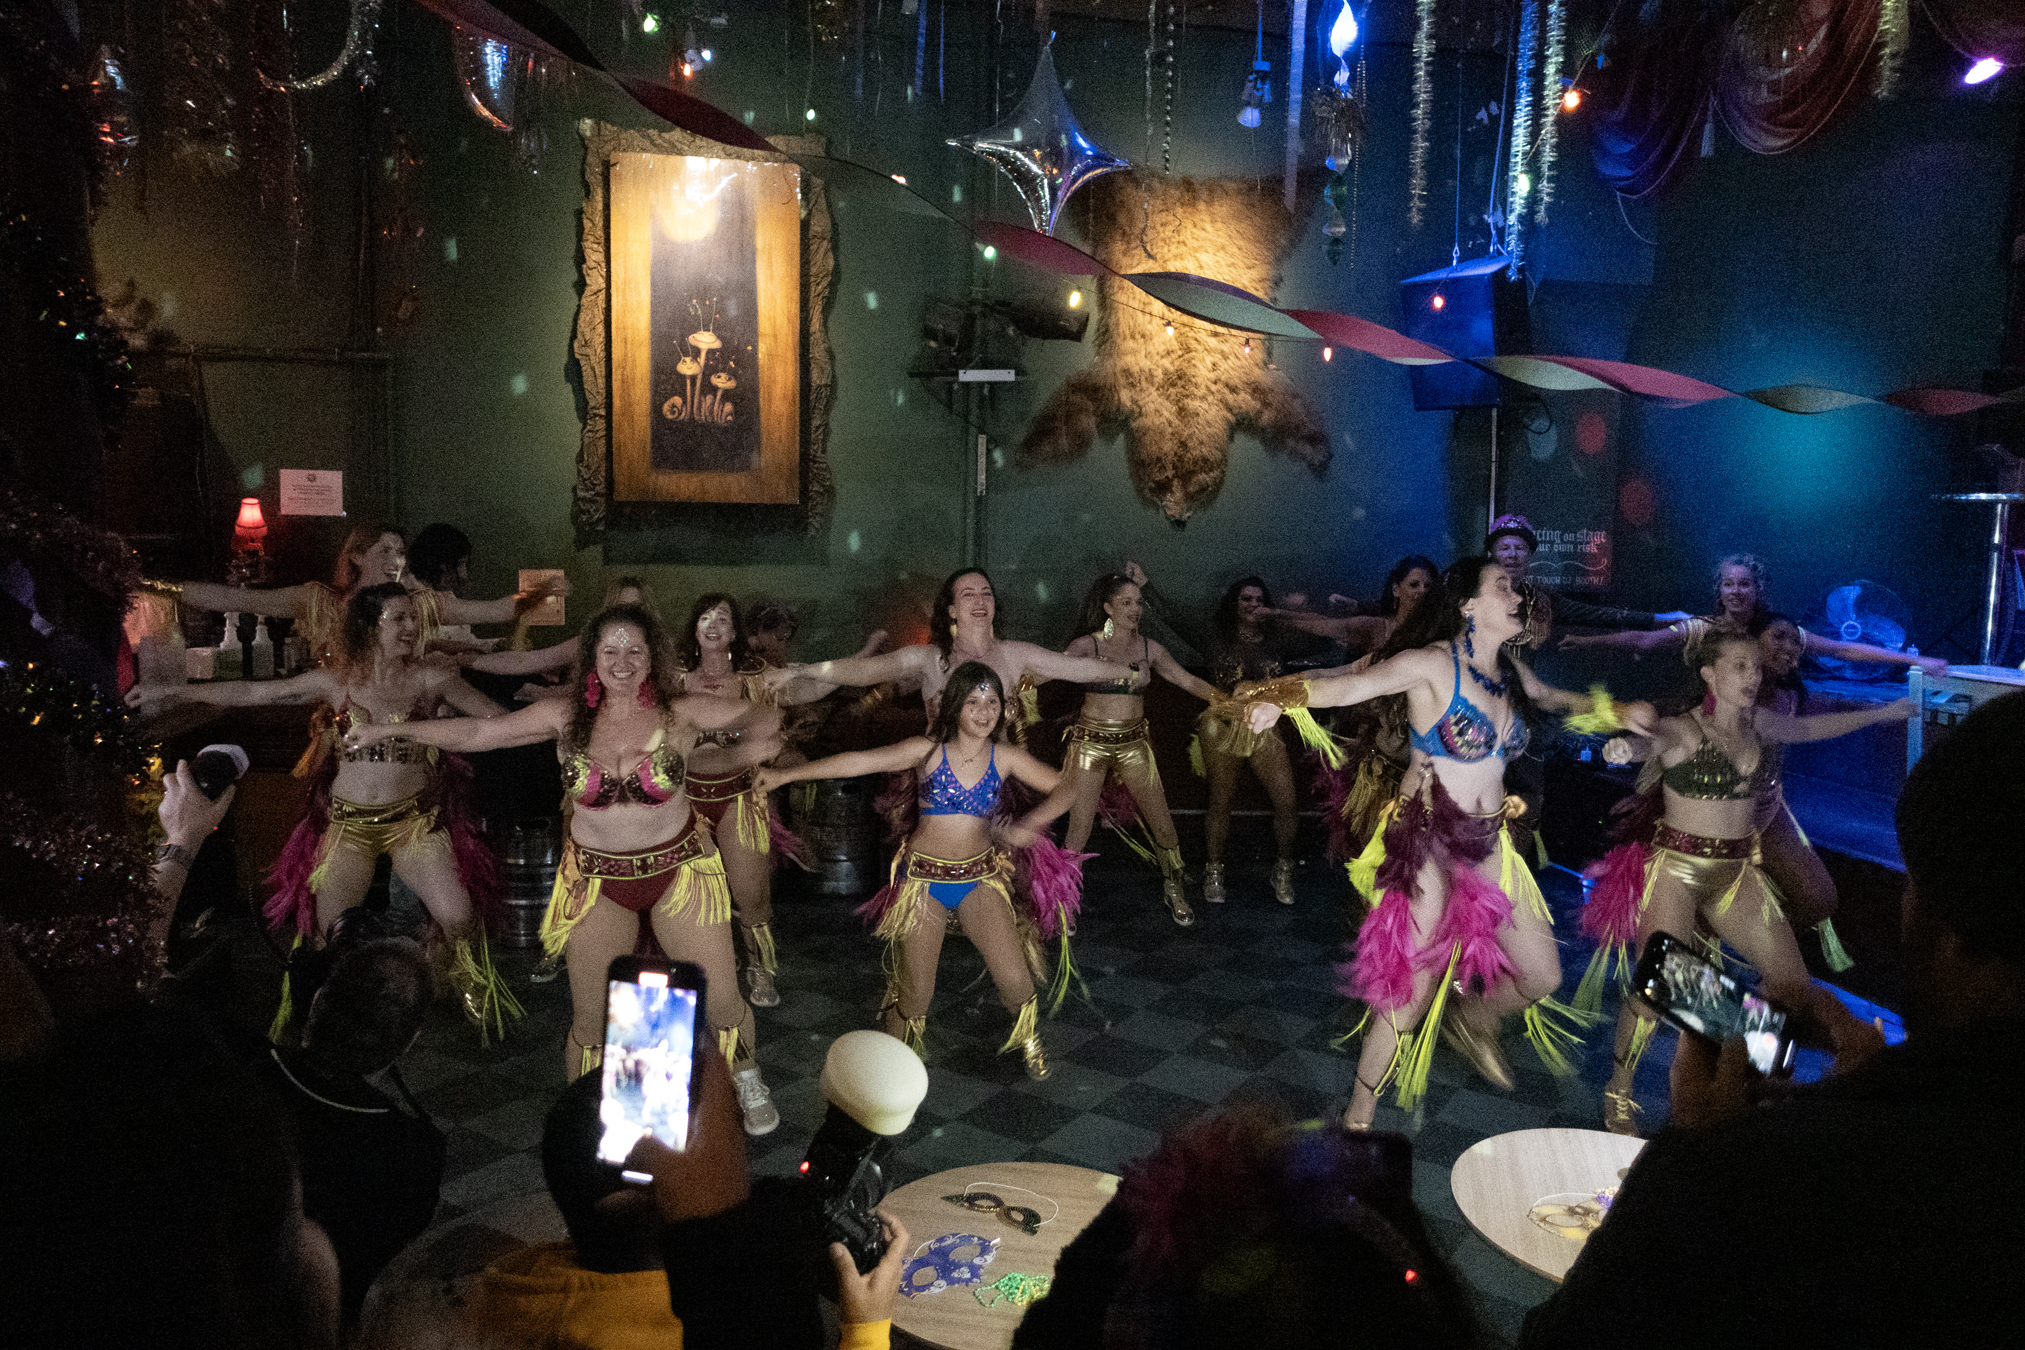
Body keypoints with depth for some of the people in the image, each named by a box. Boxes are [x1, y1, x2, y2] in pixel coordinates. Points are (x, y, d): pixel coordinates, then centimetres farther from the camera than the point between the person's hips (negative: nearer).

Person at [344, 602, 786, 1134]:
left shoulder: (679, 715, -9)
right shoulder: (566, 717, -5)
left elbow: (762, 716, -4)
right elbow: (477, 732, -3)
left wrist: (753, 741, -27)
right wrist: (390, 729, -9)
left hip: (678, 870, -1)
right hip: (597, 880, 1)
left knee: (721, 1000, 5)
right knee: (590, 1019, 5)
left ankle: (746, 1081, 36)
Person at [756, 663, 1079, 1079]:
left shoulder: (1005, 757, -3)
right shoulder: (928, 751, -9)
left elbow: (1064, 789, -1)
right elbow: (859, 761, -12)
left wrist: (1030, 823, -20)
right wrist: (784, 775, -13)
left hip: (980, 878, 2)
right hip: (924, 878, -2)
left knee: (1015, 979, -8)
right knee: (915, 994, 1)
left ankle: (1028, 1041, 26)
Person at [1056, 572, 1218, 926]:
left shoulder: (1148, 648, 5)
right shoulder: (1087, 645, -5)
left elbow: (1188, 681, 5)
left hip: (1134, 743, 3)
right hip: (1091, 741, -3)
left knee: (1162, 824, 3)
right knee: (1080, 827, -3)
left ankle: (1173, 888, 26)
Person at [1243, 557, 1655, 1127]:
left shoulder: (1508, 670, 6)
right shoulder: (1434, 663, -16)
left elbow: (1553, 698, 30)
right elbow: (1354, 685, -32)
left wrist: (1616, 710, 20)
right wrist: (1280, 697, -49)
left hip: (1489, 845, 7)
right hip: (1426, 843, -7)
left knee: (1543, 977, 11)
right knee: (1412, 993, -4)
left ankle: (1473, 1023, 44)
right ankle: (1358, 1117, 15)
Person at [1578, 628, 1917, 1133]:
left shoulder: (1759, 724, 7)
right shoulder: (1683, 729, -14)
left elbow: (1813, 727, 27)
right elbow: (1653, 739, -36)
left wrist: (1882, 712, 35)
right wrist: (1627, 747, -61)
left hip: (1736, 872, 7)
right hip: (1676, 868, -7)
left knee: (1790, 978, 6)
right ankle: (1618, 1091, 7)